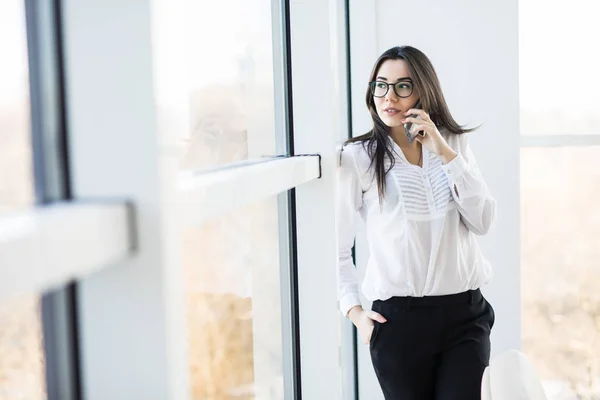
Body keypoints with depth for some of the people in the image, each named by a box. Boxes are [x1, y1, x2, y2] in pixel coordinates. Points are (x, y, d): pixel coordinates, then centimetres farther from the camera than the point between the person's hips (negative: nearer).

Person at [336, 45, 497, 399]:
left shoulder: (455, 144, 9)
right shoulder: (357, 157, -4)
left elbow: (484, 221, -2)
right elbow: (337, 247, 0)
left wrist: (445, 154, -9)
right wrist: (353, 310, -9)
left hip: (465, 313, 3)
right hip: (399, 317, -3)